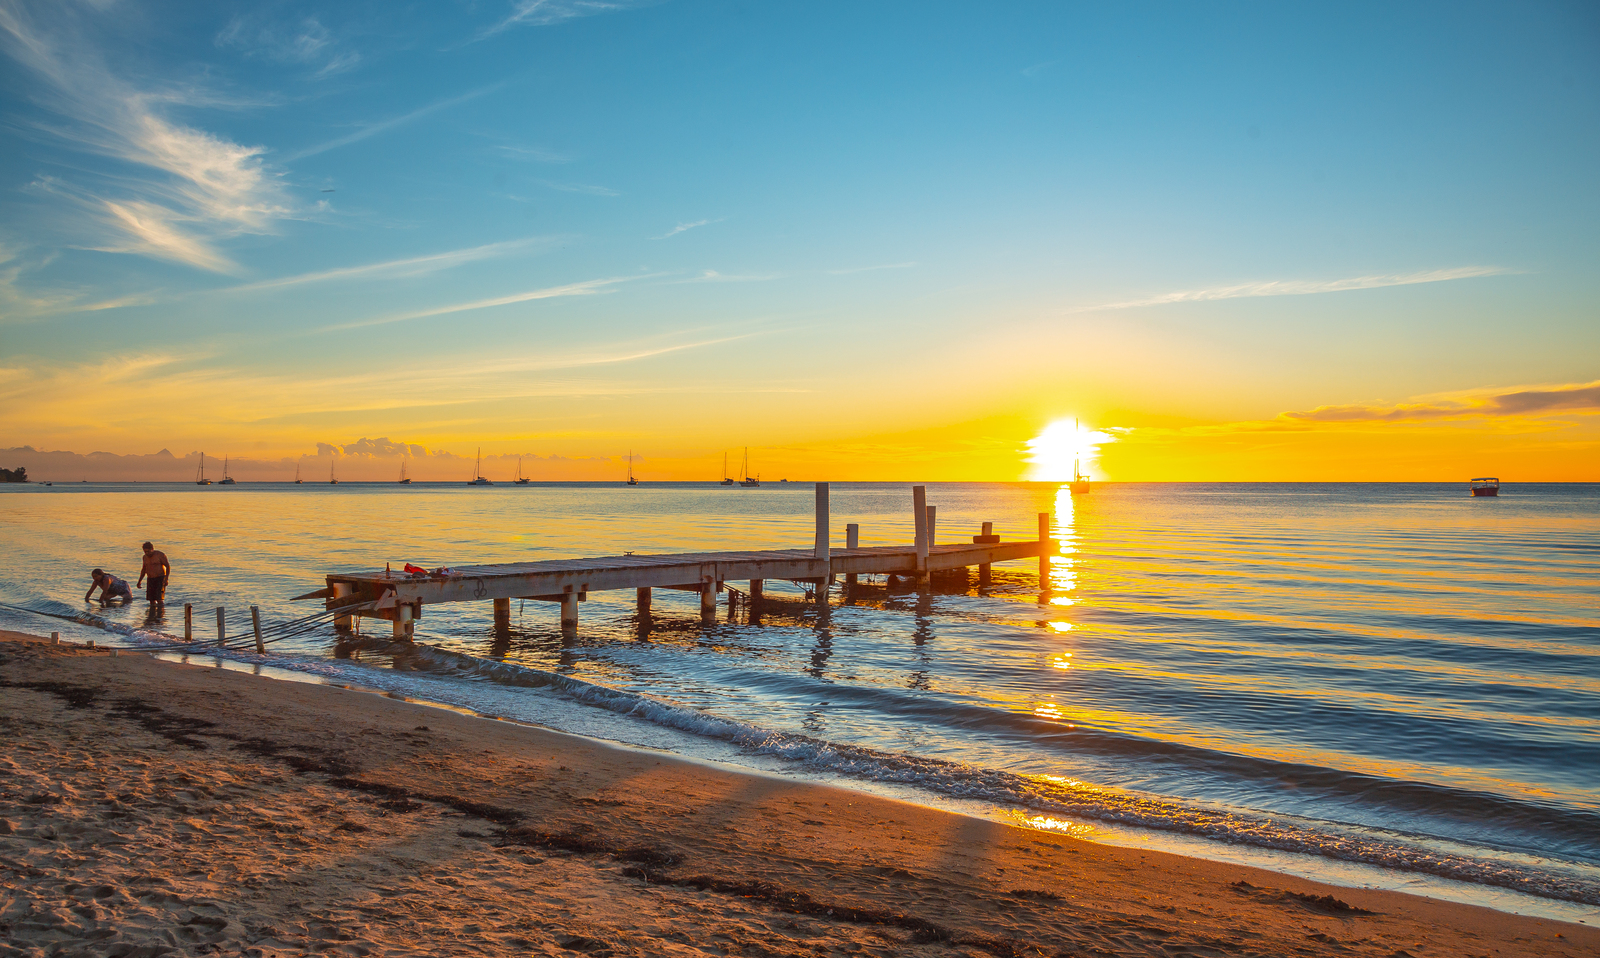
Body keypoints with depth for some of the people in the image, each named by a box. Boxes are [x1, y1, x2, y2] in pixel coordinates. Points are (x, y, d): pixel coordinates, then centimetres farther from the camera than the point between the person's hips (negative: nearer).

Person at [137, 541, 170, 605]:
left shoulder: (160, 555, -10)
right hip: (151, 580, 6)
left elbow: (168, 566, -11)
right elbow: (144, 569, 20)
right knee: (152, 600, 2)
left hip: (160, 579, -6)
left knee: (159, 599, -16)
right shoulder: (145, 557, 9)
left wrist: (166, 579, -22)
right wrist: (140, 581, 13)